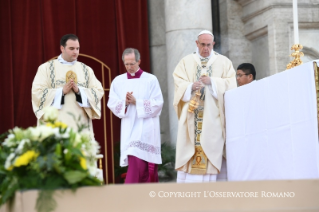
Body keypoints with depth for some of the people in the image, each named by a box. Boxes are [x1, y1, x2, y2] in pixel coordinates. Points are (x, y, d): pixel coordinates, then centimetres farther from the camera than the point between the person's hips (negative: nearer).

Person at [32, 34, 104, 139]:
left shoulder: (86, 70, 16)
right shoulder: (46, 68, 7)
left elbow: (99, 92, 5)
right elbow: (37, 92, -3)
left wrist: (79, 90, -10)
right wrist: (62, 91, -11)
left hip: (80, 124, 3)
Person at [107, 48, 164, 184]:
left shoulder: (151, 80, 0)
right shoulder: (118, 81, 9)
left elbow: (158, 104, -7)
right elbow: (112, 104, 5)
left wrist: (136, 102, -14)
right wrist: (125, 103, -15)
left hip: (146, 129, -3)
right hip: (129, 129, 3)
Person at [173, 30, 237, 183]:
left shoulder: (223, 62, 12)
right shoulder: (186, 62, 13)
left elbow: (230, 84, 1)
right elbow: (179, 84, 2)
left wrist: (212, 81, -13)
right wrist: (191, 87, -18)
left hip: (213, 117, 0)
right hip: (192, 117, 0)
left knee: (211, 148, -8)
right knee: (189, 148, -6)